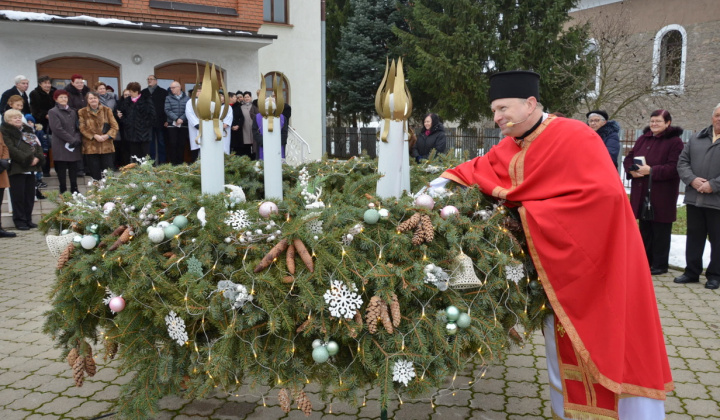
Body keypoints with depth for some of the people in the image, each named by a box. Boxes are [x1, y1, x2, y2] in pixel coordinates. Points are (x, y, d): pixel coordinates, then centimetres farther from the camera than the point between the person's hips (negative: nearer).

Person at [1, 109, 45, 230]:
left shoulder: (27, 131, 18)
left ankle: (28, 219, 16)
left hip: (30, 168, 6)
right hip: (16, 169, -6)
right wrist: (27, 158, -18)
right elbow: (11, 149, -14)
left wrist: (37, 157, -7)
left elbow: (37, 145, 12)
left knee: (30, 195, 7)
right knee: (18, 196, -3)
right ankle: (20, 221, 4)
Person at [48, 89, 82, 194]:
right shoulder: (53, 112, 0)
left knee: (73, 169, 6)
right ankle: (63, 192, 3)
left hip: (74, 146, 5)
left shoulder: (73, 112, 17)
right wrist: (71, 139, -15)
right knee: (61, 170, -2)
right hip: (61, 146, -5)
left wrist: (77, 139, -6)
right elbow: (57, 129, -10)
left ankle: (74, 190, 13)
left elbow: (77, 127, 13)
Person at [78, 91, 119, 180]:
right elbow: (82, 128, -2)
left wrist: (107, 135, -13)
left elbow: (115, 126, 2)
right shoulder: (82, 112, 6)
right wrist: (94, 136, -16)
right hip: (91, 147, 0)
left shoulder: (107, 110, 7)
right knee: (95, 174, 3)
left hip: (107, 146, 0)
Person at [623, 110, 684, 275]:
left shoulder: (674, 141, -7)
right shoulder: (643, 139, 13)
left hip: (662, 194, -6)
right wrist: (631, 170, -8)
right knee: (645, 228, 14)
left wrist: (651, 170, -22)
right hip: (641, 192, 6)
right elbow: (629, 158, 13)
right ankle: (645, 261, 24)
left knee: (660, 230, 1)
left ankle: (660, 265, 10)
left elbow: (674, 167, -15)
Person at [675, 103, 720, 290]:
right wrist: (692, 179, -7)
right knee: (694, 236, 12)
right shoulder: (697, 137, 12)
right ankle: (692, 272, 23)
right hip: (694, 198, 4)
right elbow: (683, 161, 9)